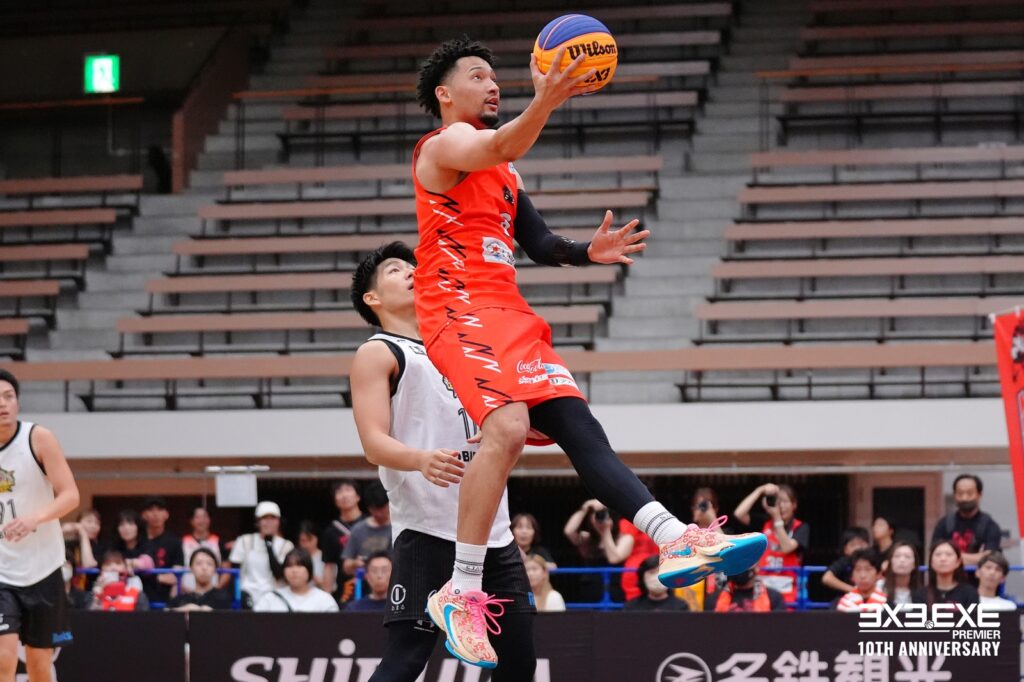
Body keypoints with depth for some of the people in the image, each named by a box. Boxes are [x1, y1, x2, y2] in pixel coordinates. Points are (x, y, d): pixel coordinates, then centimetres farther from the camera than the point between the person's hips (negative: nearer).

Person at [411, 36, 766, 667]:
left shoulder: (504, 170, 27)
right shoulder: (446, 143, -3)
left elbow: (539, 245, 24)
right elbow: (500, 148, -26)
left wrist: (587, 253, 3)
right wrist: (544, 104, -45)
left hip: (510, 315, 9)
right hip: (461, 308, -9)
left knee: (580, 427, 0)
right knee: (509, 427, -27)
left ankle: (679, 543, -7)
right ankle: (460, 593, -24)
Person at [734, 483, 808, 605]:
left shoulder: (801, 528, 2)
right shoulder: (764, 524, 8)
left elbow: (787, 547, -14)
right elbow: (739, 514, -4)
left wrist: (777, 518, -16)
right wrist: (760, 491, -5)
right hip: (762, 587, 2)